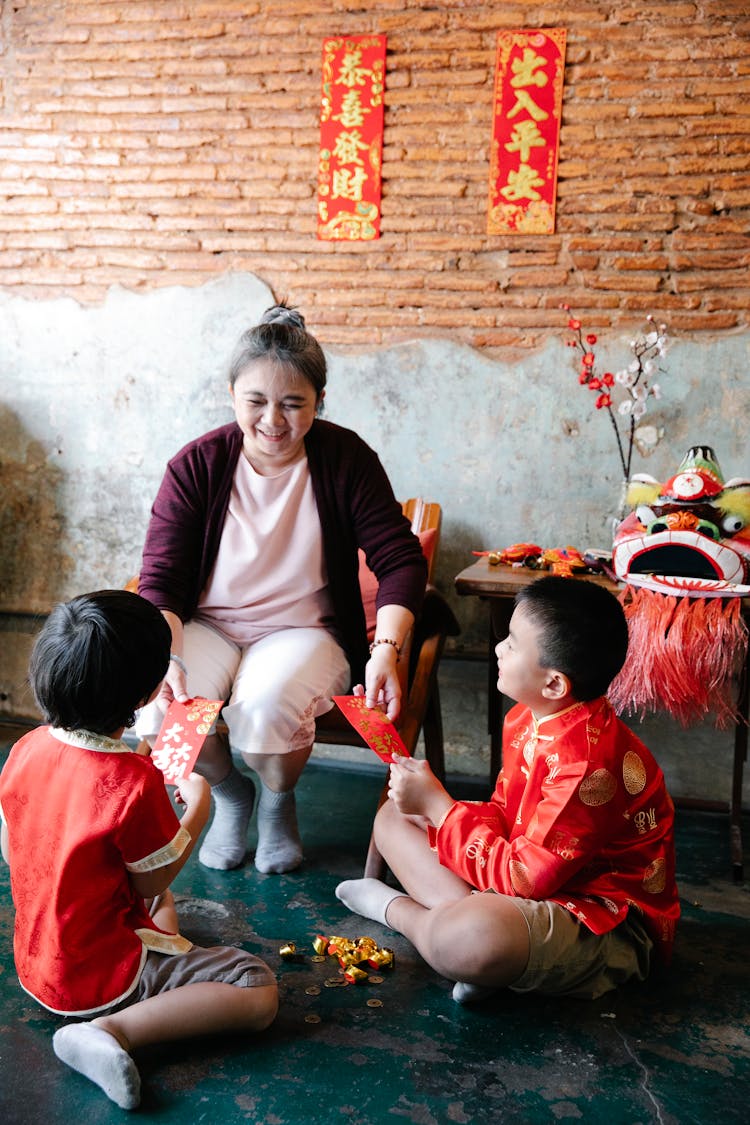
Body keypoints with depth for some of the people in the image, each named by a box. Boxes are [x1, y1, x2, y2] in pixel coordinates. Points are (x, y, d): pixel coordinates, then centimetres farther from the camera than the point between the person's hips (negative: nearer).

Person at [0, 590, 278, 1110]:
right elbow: (152, 880, -15)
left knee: (162, 902, 33)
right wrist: (197, 811, -2)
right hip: (99, 979, -8)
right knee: (259, 991, -9)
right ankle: (115, 1029, -17)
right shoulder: (135, 781, -29)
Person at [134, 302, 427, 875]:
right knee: (162, 710, -28)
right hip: (209, 628, 2)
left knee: (266, 706, -33)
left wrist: (387, 650, -23)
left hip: (305, 629, -1)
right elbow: (160, 581, -8)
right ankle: (229, 793, 9)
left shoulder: (346, 459, -8)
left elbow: (400, 560, -7)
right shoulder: (197, 465, -7)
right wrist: (163, 659, -27)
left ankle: (279, 801, 7)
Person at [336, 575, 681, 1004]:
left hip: (606, 922, -9)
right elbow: (506, 816, 9)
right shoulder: (526, 719, 0)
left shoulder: (587, 764, -30)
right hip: (539, 875, 10)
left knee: (464, 941, -40)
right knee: (395, 817, 8)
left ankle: (396, 908, -5)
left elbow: (525, 880, -26)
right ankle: (476, 912, -11)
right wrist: (429, 803, -11)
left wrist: (437, 804, -19)